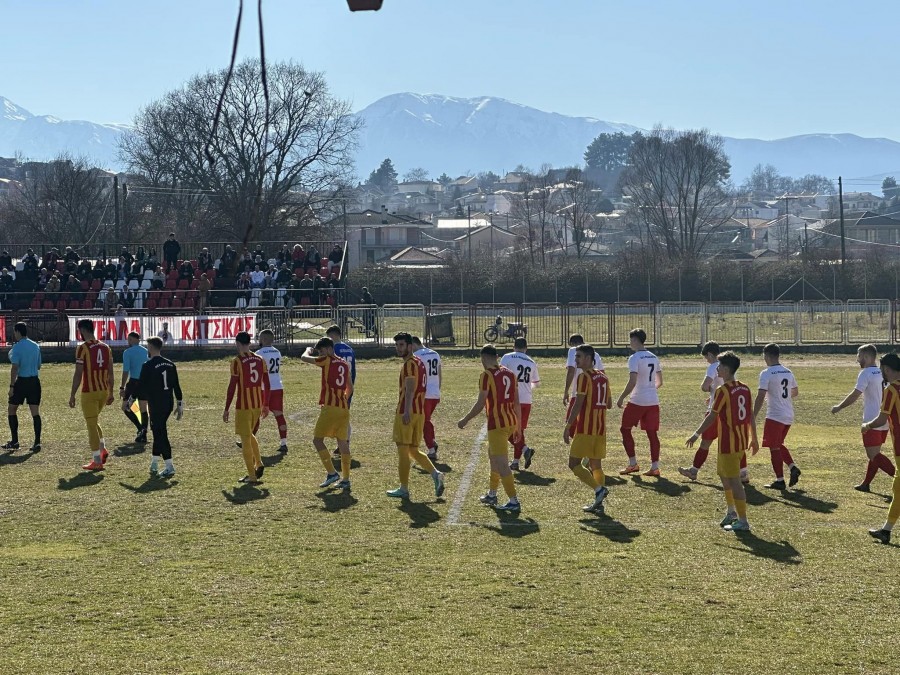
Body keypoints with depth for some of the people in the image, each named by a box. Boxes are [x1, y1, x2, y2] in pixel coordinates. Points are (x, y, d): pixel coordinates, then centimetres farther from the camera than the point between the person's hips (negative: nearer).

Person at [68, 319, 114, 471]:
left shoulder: (83, 348, -11)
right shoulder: (105, 347, 8)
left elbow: (78, 374, -13)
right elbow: (110, 373, 10)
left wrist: (72, 395, -7)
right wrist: (111, 393, 17)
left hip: (89, 392, -6)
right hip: (104, 390, 6)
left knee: (91, 425, 0)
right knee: (94, 421, 25)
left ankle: (97, 461, 0)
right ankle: (102, 449, 13)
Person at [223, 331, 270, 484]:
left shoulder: (237, 361, -10)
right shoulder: (260, 360, 7)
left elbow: (232, 387, -12)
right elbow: (266, 384, 9)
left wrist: (227, 409, -7)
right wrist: (266, 405, 18)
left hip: (243, 405, -6)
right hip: (258, 404, 6)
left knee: (245, 439, 0)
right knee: (250, 434, 25)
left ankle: (252, 476, -1)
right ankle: (258, 464, 13)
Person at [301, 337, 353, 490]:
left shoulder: (327, 360, -5)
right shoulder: (345, 364, 16)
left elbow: (304, 358, 0)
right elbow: (350, 388, 22)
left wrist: (308, 350, 20)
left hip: (330, 407, -7)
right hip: (344, 408, 7)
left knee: (317, 439, 0)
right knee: (343, 443, 8)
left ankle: (332, 473, -8)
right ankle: (345, 479, 8)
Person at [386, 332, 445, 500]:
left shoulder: (409, 364, -12)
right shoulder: (419, 362, 17)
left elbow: (410, 389, -23)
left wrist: (407, 411, -31)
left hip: (407, 412, -9)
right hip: (420, 412, 9)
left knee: (403, 449, -1)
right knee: (413, 450, 15)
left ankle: (404, 489, 3)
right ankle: (436, 474, -2)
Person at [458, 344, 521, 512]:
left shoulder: (487, 375, -11)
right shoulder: (509, 374, 10)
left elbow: (480, 404, -11)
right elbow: (517, 402, 13)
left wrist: (465, 420, 1)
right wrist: (518, 425, 21)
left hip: (497, 424, -8)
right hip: (511, 421, 8)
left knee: (501, 463, -7)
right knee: (493, 456, 26)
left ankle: (514, 502, -12)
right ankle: (491, 494, 35)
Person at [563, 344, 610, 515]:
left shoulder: (584, 377, -11)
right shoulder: (603, 377, 13)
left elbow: (578, 405, -16)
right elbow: (609, 404, 18)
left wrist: (567, 427, -13)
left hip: (585, 429, -8)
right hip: (601, 429, 8)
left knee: (574, 463, -4)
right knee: (595, 465, 11)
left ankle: (599, 489, -18)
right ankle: (598, 504, 7)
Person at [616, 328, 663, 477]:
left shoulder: (634, 358, -12)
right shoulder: (654, 358, 11)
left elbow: (632, 382, -19)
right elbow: (659, 382, 16)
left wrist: (622, 397, -10)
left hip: (637, 401, -6)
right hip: (653, 401, 6)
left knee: (625, 429, 9)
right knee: (652, 433, 6)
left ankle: (633, 464, 8)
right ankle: (655, 467, 2)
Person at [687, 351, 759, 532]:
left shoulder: (723, 391, -16)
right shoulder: (744, 388, 7)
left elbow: (712, 416, -13)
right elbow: (751, 415, 11)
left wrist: (697, 434, -3)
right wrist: (754, 439, 19)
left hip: (728, 443, -8)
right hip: (742, 441, 8)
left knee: (734, 481, -4)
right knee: (723, 473, 24)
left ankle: (743, 522, -2)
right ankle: (731, 511, 31)